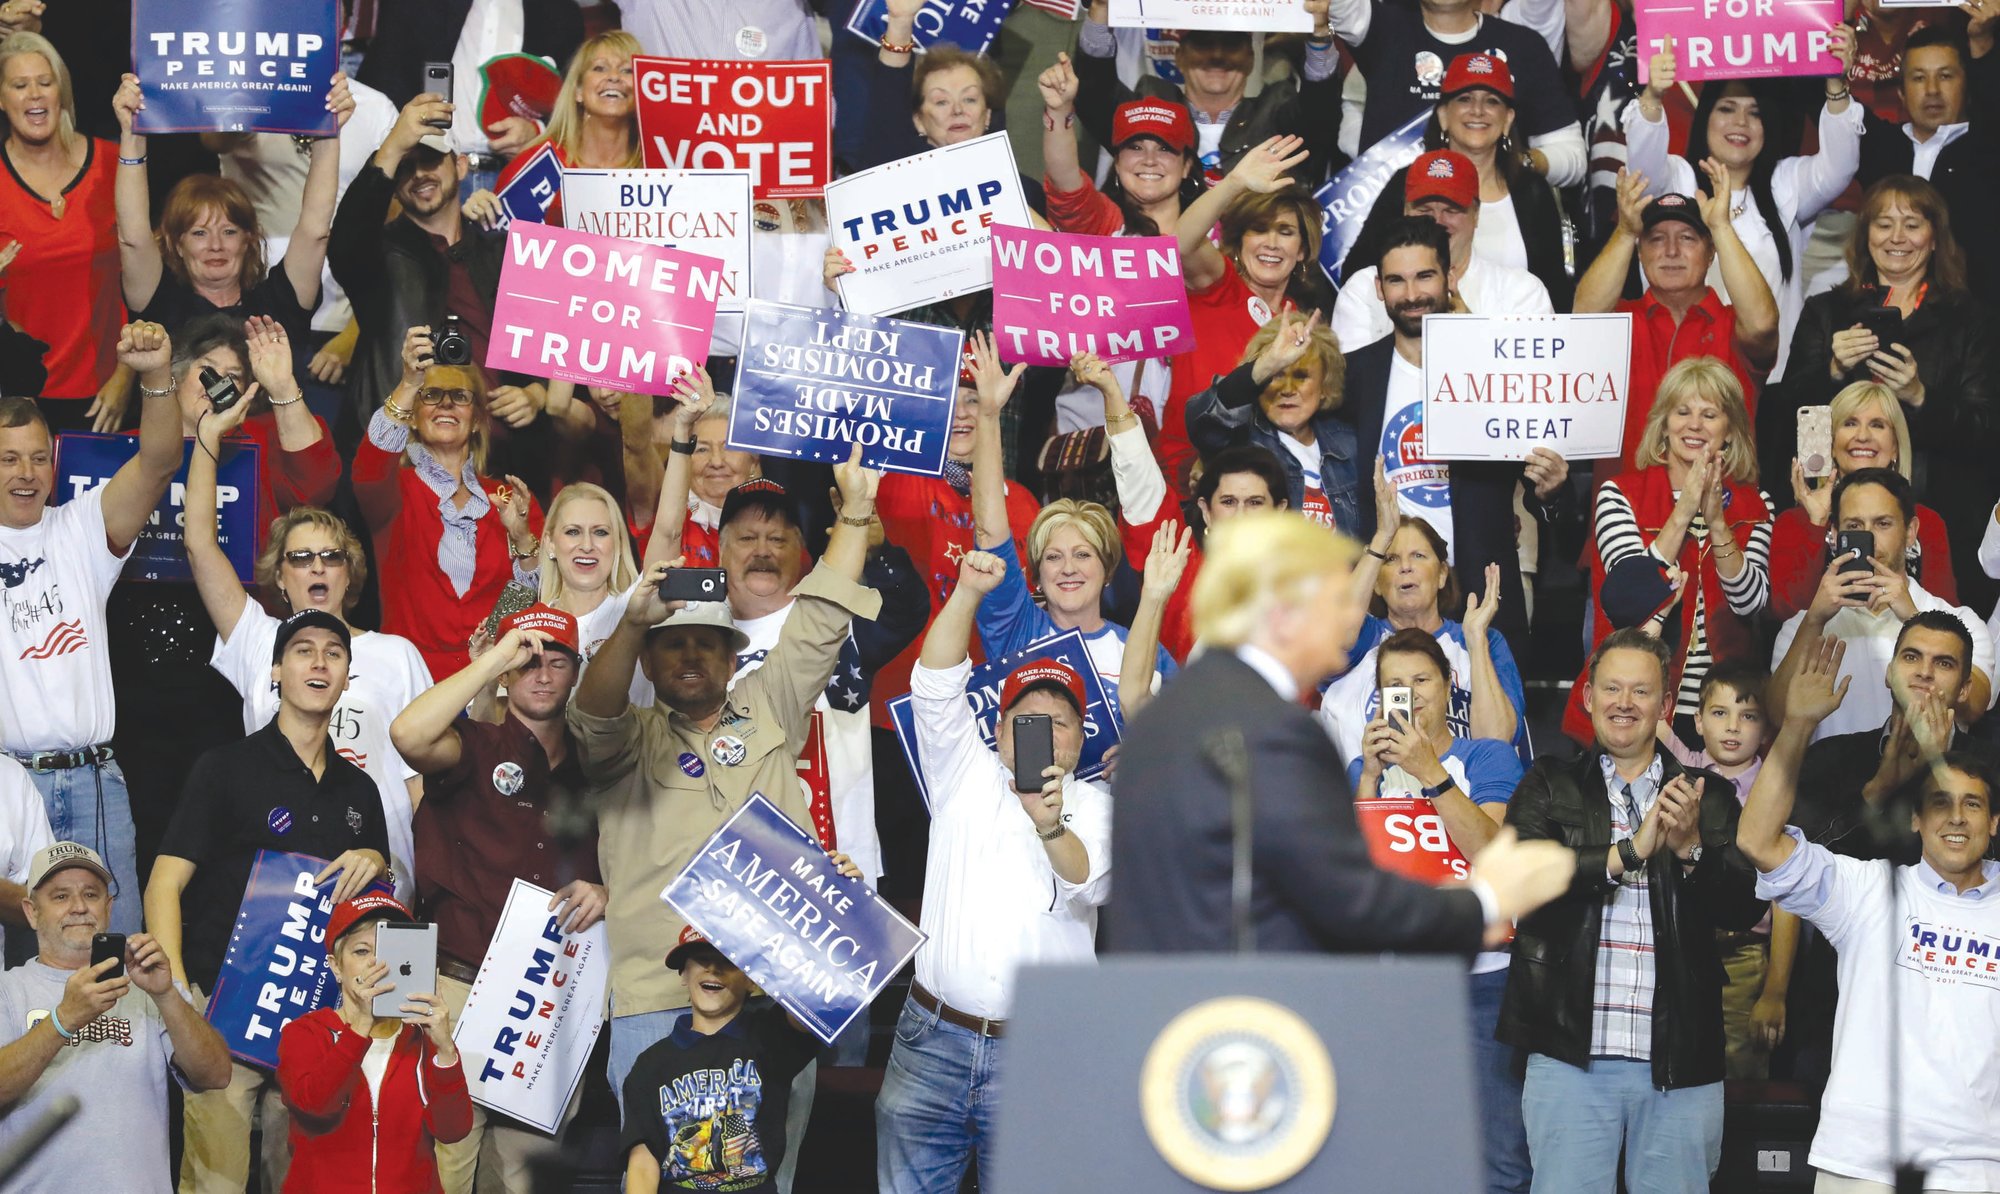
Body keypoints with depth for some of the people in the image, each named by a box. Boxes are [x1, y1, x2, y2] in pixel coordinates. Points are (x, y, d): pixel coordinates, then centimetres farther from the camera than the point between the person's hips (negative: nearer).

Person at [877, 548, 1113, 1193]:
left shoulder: (1095, 807, 8)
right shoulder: (967, 778, 12)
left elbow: (1090, 884, -11)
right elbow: (935, 687, -1)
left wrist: (1052, 825, -32)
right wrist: (967, 593, -14)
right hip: (932, 1041, 1)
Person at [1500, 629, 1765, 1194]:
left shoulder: (1709, 796, 12)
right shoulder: (1549, 786, 8)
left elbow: (1745, 908, 3)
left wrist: (1691, 848, -15)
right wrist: (1630, 852, -17)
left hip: (1680, 1059, 1)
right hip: (1572, 1054, -1)